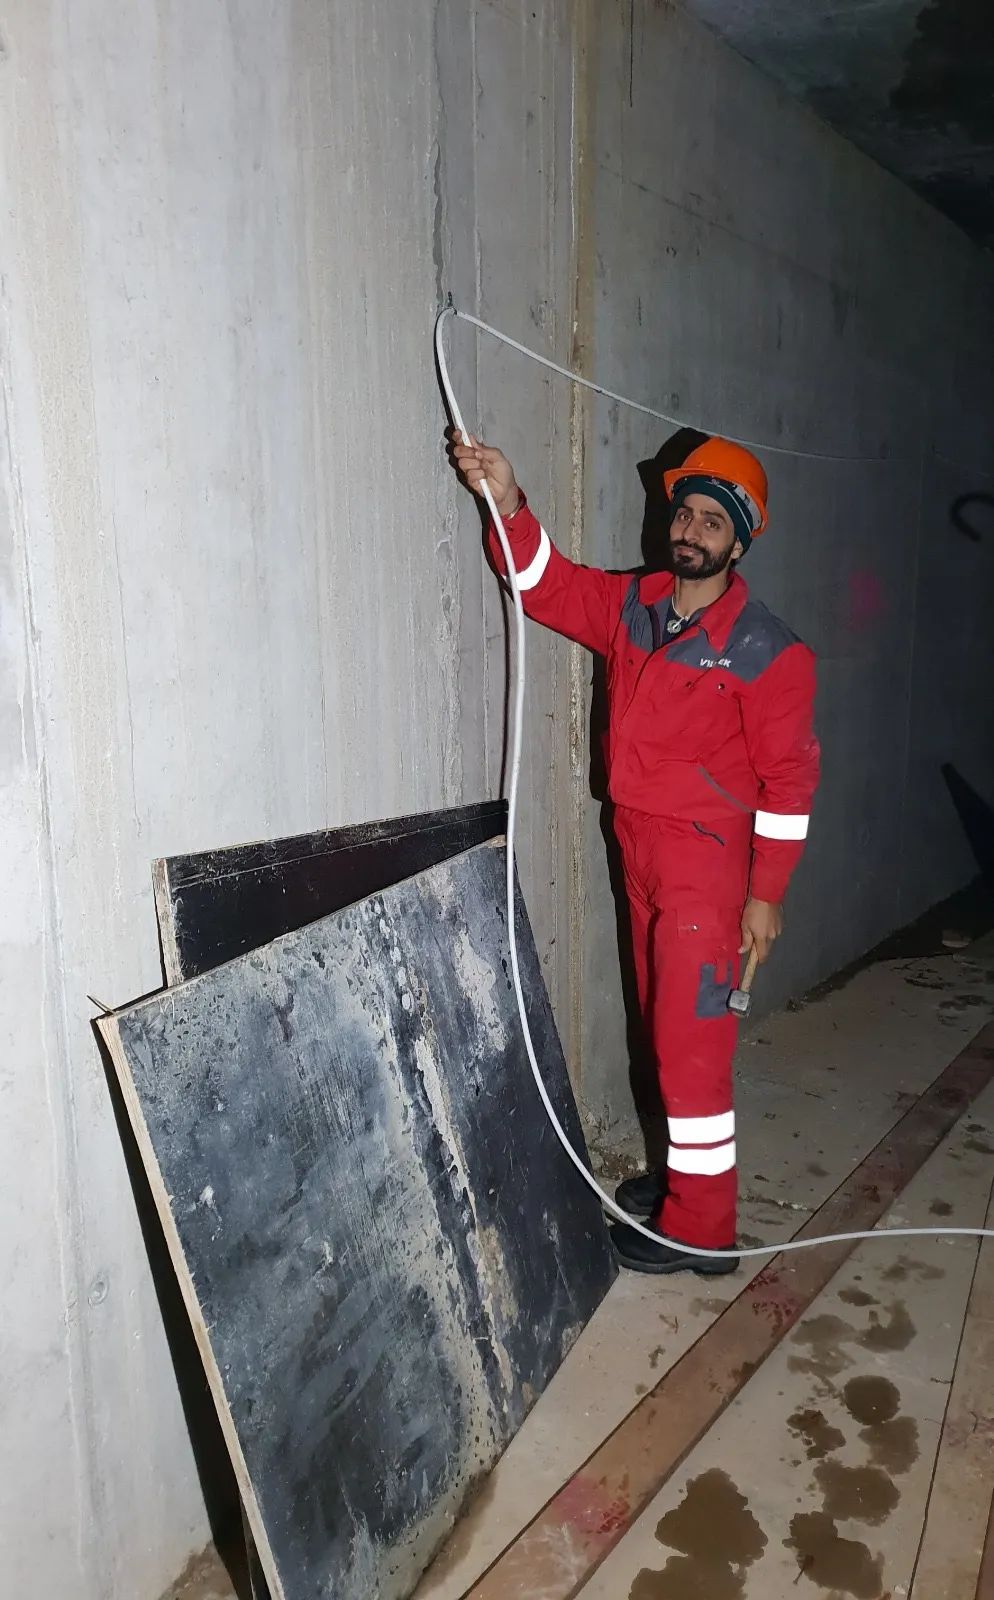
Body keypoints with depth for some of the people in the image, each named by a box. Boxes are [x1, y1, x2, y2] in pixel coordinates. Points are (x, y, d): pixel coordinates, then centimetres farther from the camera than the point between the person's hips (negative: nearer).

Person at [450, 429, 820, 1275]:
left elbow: (790, 774, -11)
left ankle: (701, 1227, 11)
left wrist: (767, 893, -11)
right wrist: (508, 504, -14)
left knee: (692, 1039, -3)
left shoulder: (765, 649, -12)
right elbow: (547, 583, 4)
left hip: (707, 860, -6)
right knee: (666, 1027, 17)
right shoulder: (631, 606, 5)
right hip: (639, 850, 7)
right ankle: (685, 1172, 34)